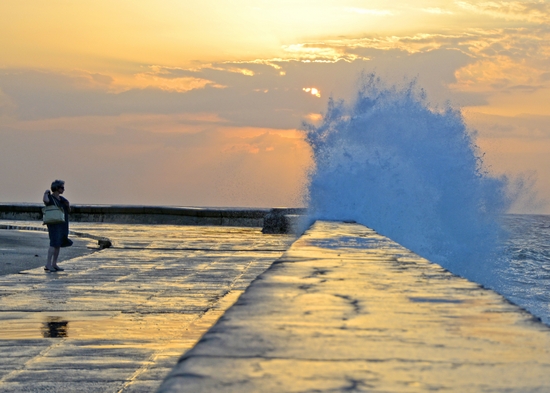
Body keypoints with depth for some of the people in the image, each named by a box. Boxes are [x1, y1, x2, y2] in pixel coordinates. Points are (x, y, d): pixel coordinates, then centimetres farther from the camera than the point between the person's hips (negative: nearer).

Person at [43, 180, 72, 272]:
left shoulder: (61, 199, 14)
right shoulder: (49, 198, -9)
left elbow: (69, 210, 14)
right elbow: (45, 200, -34)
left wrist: (68, 204, -8)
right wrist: (46, 193, -13)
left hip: (62, 224, 8)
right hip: (54, 224, -8)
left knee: (59, 244, 7)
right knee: (54, 244, -16)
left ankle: (54, 264, 12)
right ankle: (48, 265, -17)